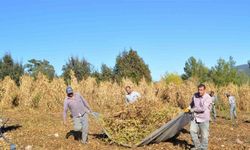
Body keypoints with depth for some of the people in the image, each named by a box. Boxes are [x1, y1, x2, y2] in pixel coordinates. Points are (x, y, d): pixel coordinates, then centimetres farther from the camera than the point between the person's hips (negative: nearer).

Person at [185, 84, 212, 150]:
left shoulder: (208, 98, -17)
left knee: (204, 135, 4)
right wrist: (189, 108, 2)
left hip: (204, 119, -5)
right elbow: (192, 103, 21)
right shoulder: (195, 95, 0)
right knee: (192, 131, -5)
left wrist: (192, 110, -18)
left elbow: (203, 108, -26)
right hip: (195, 118, 5)